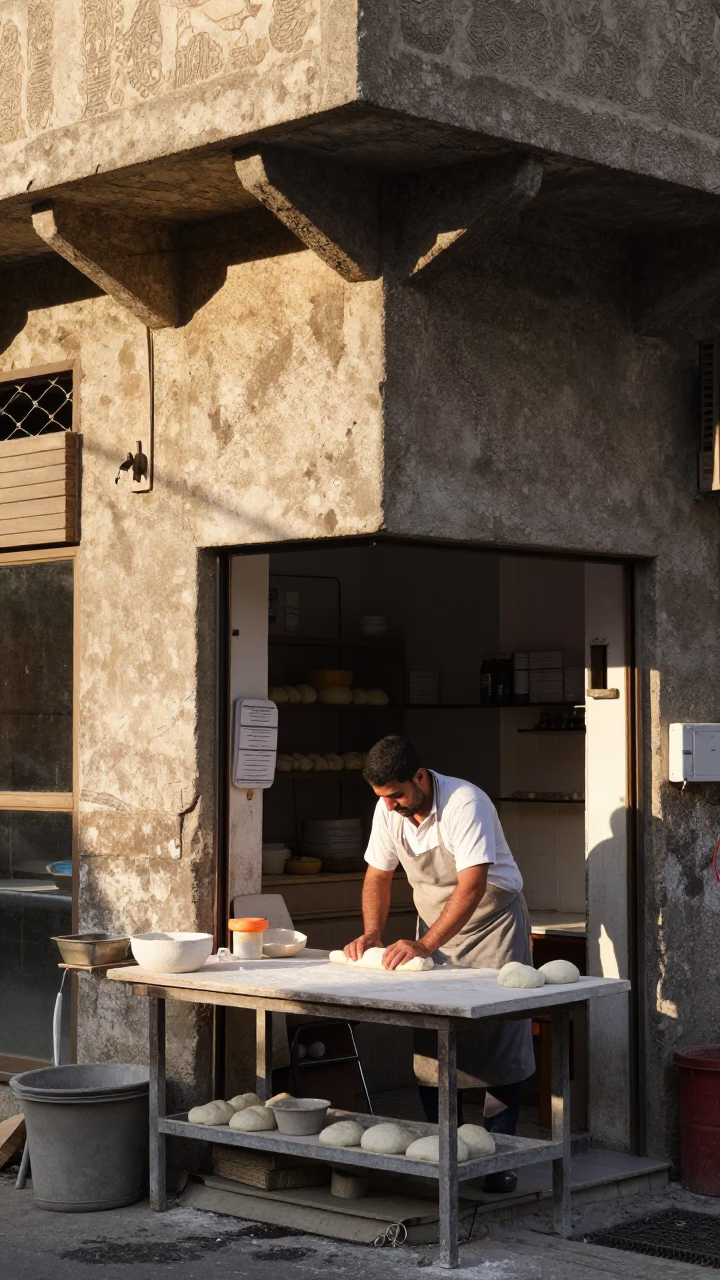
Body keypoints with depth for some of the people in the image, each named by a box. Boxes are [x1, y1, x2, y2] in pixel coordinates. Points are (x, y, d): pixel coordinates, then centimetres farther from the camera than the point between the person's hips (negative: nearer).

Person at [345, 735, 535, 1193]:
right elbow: (378, 874, 5)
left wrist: (424, 944, -37)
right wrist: (372, 934, -11)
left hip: (492, 920, -6)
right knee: (430, 1041, 3)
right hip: (434, 924, 6)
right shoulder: (388, 810, -7)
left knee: (499, 1041, -8)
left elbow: (473, 885, -32)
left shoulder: (465, 803, -27)